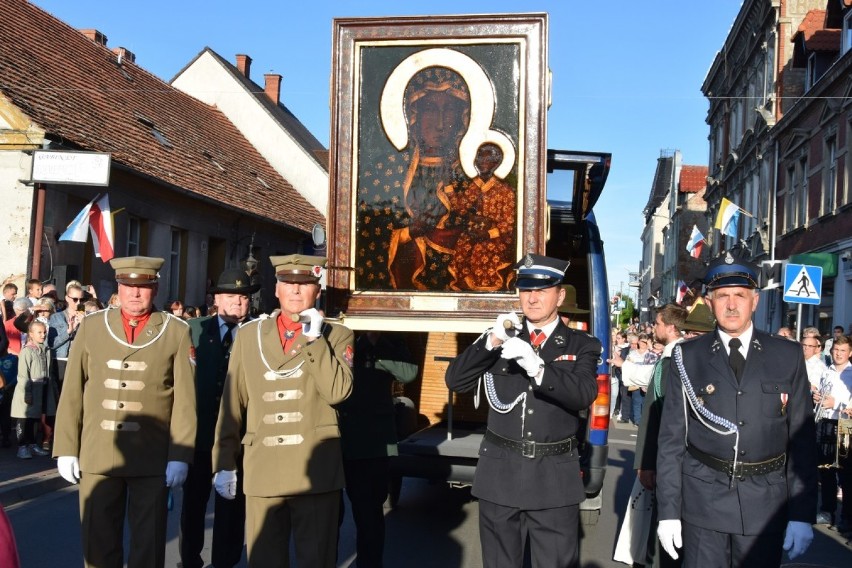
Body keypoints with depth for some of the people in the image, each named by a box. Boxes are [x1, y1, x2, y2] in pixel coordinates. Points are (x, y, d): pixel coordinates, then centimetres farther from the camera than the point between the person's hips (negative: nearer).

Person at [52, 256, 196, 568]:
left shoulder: (177, 331, 0)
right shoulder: (91, 326, 6)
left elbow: (185, 399, -4)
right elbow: (71, 392, 5)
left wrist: (179, 456, -8)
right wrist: (66, 449, 2)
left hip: (153, 459, -2)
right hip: (97, 456, 2)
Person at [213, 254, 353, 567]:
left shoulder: (337, 335, 3)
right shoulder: (248, 335, 9)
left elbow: (337, 392, -13)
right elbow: (232, 403, 10)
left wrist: (314, 339, -13)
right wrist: (224, 462, 9)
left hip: (316, 470, -2)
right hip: (262, 471, 2)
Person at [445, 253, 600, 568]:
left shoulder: (582, 346, 2)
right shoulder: (500, 339, 6)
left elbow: (583, 395, -16)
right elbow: (455, 381, -3)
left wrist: (535, 366, -31)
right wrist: (491, 341, -18)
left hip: (554, 478, -2)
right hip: (500, 474, 2)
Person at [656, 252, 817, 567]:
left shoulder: (789, 356, 3)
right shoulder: (687, 357, 0)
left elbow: (802, 439, 3)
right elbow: (671, 438, 0)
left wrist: (802, 514, 0)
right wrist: (668, 510, -3)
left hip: (765, 505, 1)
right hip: (703, 500, -1)